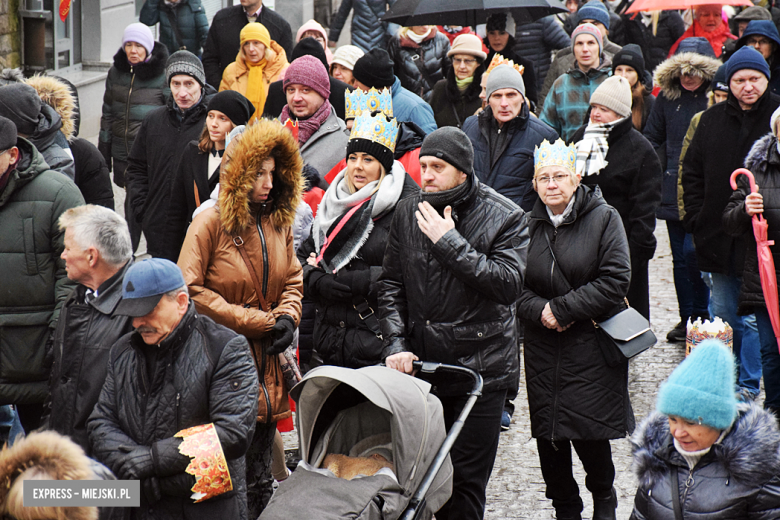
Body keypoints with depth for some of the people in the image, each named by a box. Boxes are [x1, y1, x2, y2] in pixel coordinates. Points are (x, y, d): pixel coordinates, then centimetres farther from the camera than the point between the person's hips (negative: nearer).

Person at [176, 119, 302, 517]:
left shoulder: (278, 223, 10)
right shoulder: (210, 224, -9)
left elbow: (292, 282, 19)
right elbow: (191, 290, -14)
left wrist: (287, 318, -4)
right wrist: (259, 323, -13)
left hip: (266, 365, 6)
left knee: (259, 480, 13)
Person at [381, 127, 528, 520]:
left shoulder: (505, 217, -5)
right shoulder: (408, 213, 7)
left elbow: (508, 284, -18)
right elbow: (391, 285, 9)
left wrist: (450, 242, -18)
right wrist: (395, 345, -3)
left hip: (480, 366, -4)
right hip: (420, 365, 4)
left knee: (465, 479, -1)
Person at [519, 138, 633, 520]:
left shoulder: (603, 219, -4)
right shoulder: (528, 226, 7)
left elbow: (615, 280, -11)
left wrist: (561, 309, -13)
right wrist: (540, 312, -13)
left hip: (592, 344, -3)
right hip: (543, 348, 4)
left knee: (590, 435, -2)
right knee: (548, 436, 3)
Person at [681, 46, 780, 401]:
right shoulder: (712, 120, 9)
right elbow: (692, 172, 16)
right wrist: (696, 220, 7)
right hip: (719, 237, 5)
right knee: (722, 314, 13)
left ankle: (748, 386, 8)